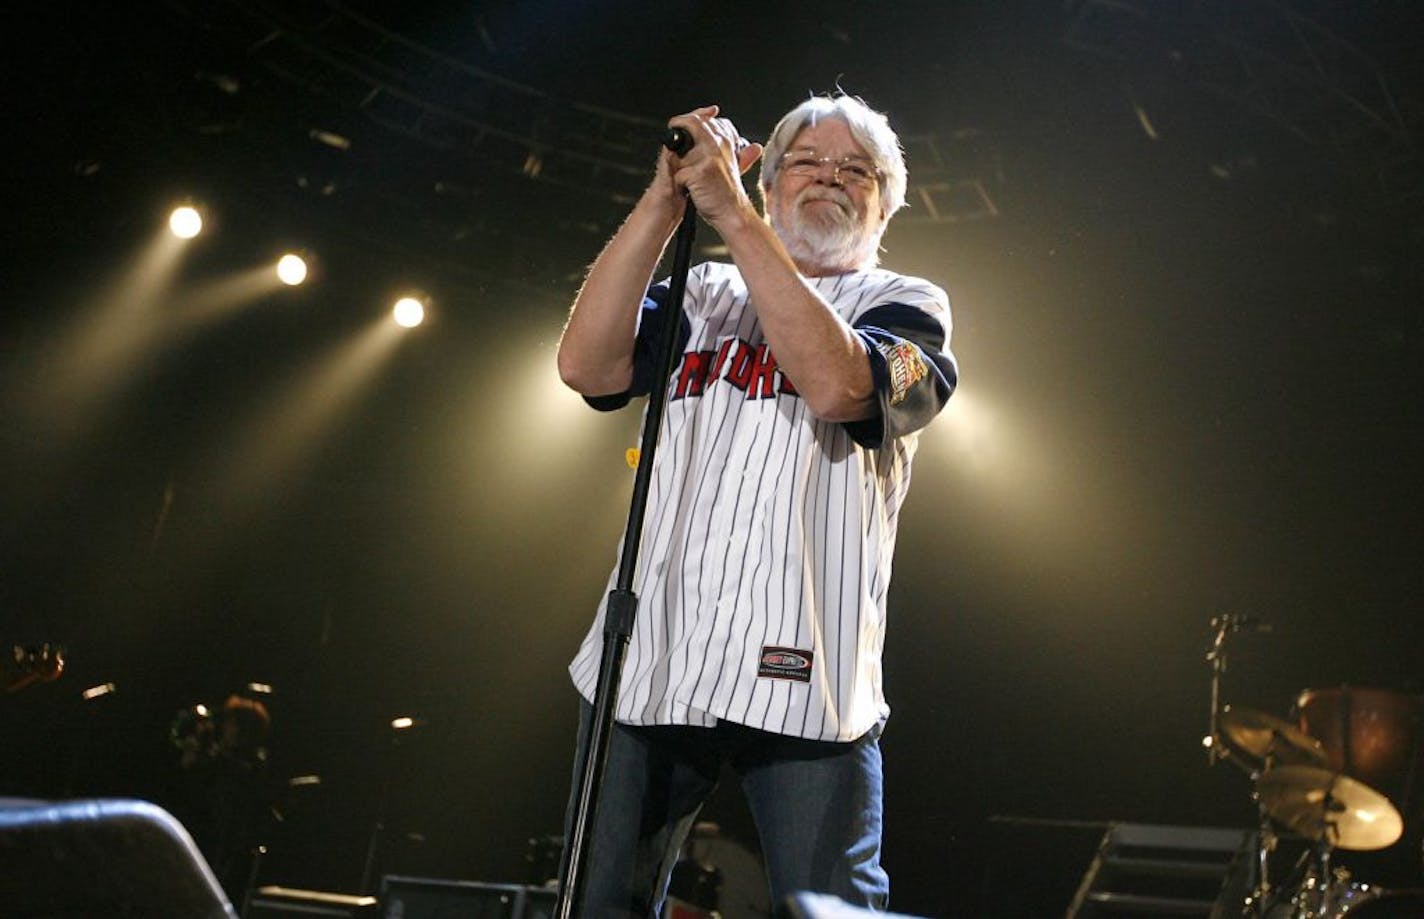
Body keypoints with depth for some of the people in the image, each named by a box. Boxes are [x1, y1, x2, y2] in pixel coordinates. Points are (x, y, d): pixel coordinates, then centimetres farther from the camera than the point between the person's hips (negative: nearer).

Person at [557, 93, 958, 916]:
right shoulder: (705, 298, 20)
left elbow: (836, 384, -13)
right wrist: (665, 199, -2)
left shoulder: (906, 306, 11)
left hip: (801, 670, -2)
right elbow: (585, 364, 1)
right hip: (648, 660, 3)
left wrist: (729, 210, -11)